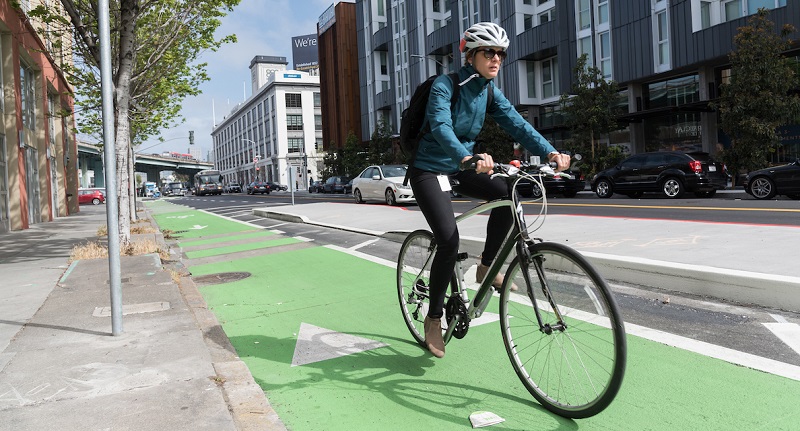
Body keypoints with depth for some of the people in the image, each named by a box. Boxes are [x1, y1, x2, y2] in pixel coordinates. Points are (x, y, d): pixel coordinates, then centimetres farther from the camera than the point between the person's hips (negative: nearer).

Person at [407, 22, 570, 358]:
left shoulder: (489, 92, 2)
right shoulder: (445, 85, -17)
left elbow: (516, 123, -10)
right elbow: (441, 127, -34)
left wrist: (550, 152, -26)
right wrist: (467, 157, -53)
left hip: (459, 169, 6)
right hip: (429, 170, -6)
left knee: (508, 193, -20)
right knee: (449, 240, -19)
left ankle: (486, 267, -1)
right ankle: (434, 318, -1)